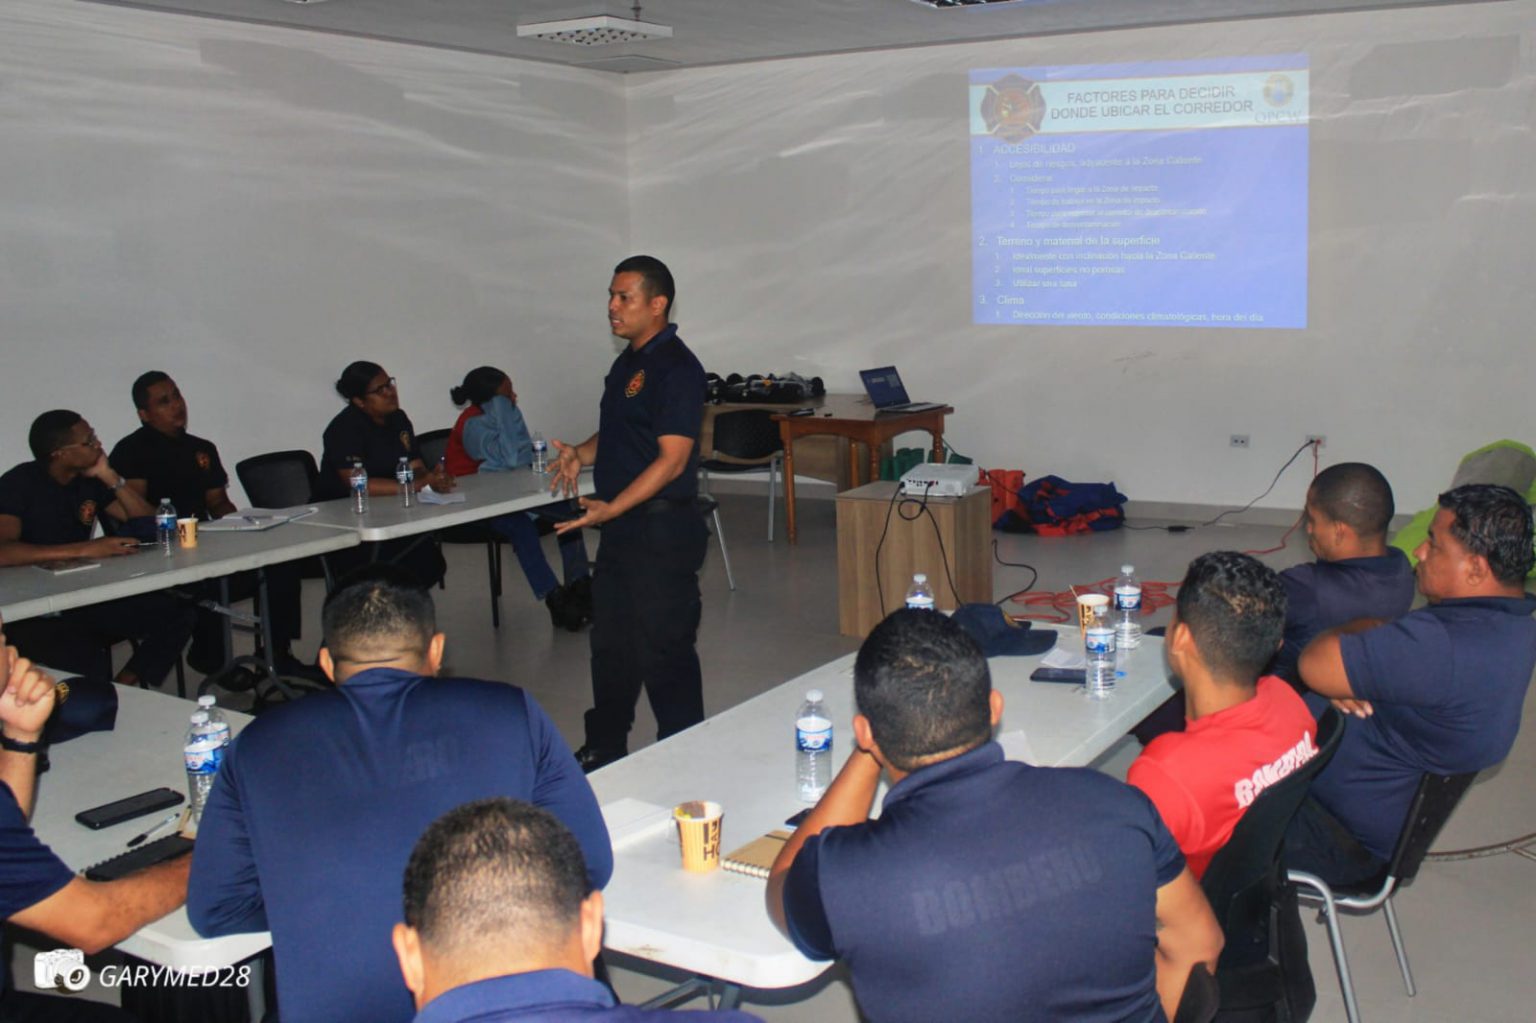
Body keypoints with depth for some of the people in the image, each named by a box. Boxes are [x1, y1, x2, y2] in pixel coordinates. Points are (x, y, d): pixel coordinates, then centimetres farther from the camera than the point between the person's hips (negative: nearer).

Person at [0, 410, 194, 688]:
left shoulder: (89, 480, 7)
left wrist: (109, 476, -5)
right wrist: (85, 549, -33)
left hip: (87, 600, 7)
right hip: (35, 615, -7)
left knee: (176, 614, -15)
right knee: (87, 660, -37)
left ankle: (125, 687, -8)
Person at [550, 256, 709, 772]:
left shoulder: (676, 368, -16)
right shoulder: (627, 362, 13)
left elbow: (672, 459, -21)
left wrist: (611, 508, -27)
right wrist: (582, 452, 3)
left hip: (662, 530, -10)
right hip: (622, 529, 10)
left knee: (663, 650, -1)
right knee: (610, 643, 19)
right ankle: (604, 749, 34)